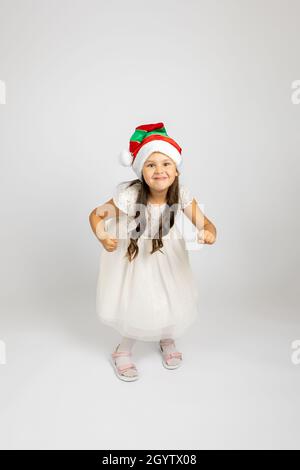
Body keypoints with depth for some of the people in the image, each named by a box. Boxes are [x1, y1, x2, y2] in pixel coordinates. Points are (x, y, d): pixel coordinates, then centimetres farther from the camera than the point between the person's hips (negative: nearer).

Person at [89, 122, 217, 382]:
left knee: (172, 301, 11)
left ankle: (167, 339, 46)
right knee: (137, 304, 2)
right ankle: (123, 351, 33)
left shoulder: (182, 195, -24)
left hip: (167, 254, 3)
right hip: (132, 252, -3)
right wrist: (103, 236, -38)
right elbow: (96, 215, -18)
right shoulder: (129, 196, -32)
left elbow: (205, 223, -17)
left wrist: (209, 233, -41)